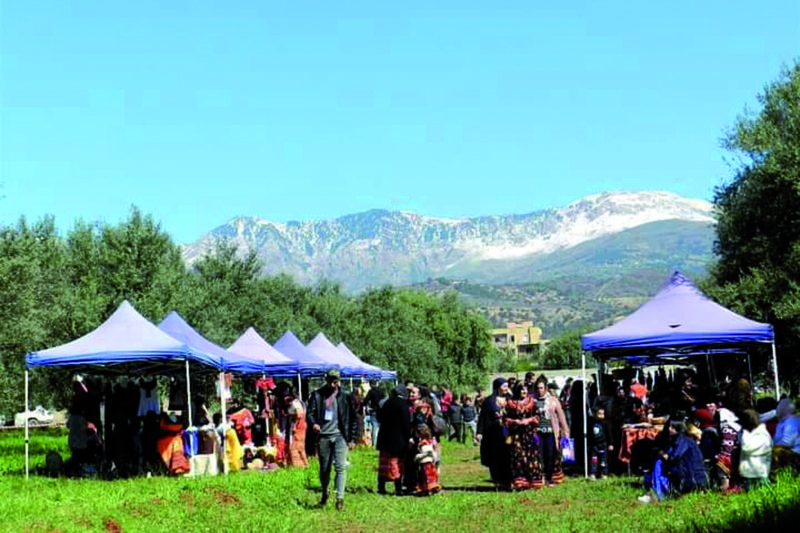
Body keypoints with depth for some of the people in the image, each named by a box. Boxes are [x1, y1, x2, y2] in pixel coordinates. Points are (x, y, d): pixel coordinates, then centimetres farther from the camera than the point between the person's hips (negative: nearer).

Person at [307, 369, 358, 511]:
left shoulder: (346, 396, 5)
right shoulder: (317, 395, 5)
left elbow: (353, 418, 7)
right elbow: (310, 413, 0)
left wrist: (352, 438, 3)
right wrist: (313, 424, -22)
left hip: (340, 436, -1)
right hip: (323, 436, 1)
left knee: (341, 467, -13)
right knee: (324, 469, 9)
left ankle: (340, 498, -13)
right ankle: (324, 495, 30)